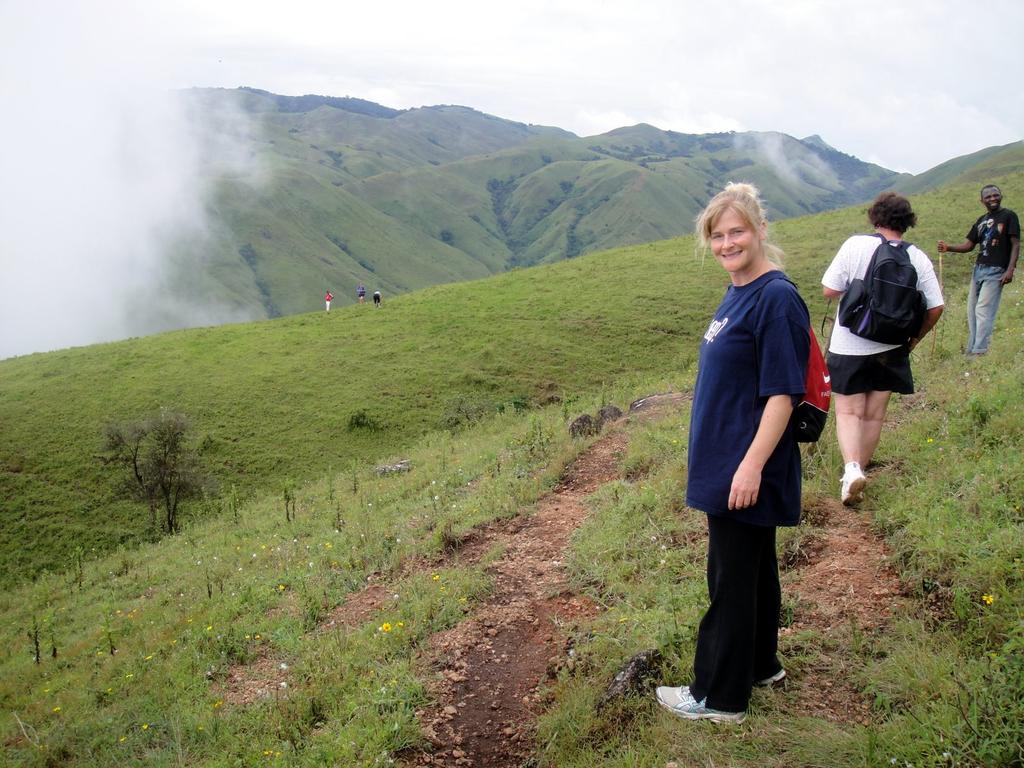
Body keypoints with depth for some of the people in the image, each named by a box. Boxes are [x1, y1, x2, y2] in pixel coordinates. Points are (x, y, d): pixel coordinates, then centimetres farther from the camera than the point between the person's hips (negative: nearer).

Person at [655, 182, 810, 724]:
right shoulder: (738, 293, 10)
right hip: (725, 460, 9)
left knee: (733, 579, 2)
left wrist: (752, 464, -23)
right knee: (753, 568, 21)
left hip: (745, 470, -9)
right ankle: (759, 664, 38)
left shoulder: (776, 298, -19)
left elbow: (782, 393, -21)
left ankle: (718, 695, 16)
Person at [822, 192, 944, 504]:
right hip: (891, 350, 3)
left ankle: (851, 468, -16)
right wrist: (914, 339, 12)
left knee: (848, 411, 5)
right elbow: (935, 308, -3)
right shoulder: (918, 258, -4)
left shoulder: (856, 245, -12)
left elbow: (829, 290, -13)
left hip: (849, 347, -2)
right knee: (874, 415, 15)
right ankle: (860, 468, 23)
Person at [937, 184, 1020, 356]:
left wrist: (1010, 269, -18)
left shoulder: (1008, 216, -2)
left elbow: (1016, 245, -7)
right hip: (979, 269, 7)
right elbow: (969, 245, 14)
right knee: (972, 311, 8)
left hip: (996, 271, -7)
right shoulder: (982, 220, 16)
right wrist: (949, 248, -4)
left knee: (983, 311, -13)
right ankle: (971, 350, 15)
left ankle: (979, 352, -14)